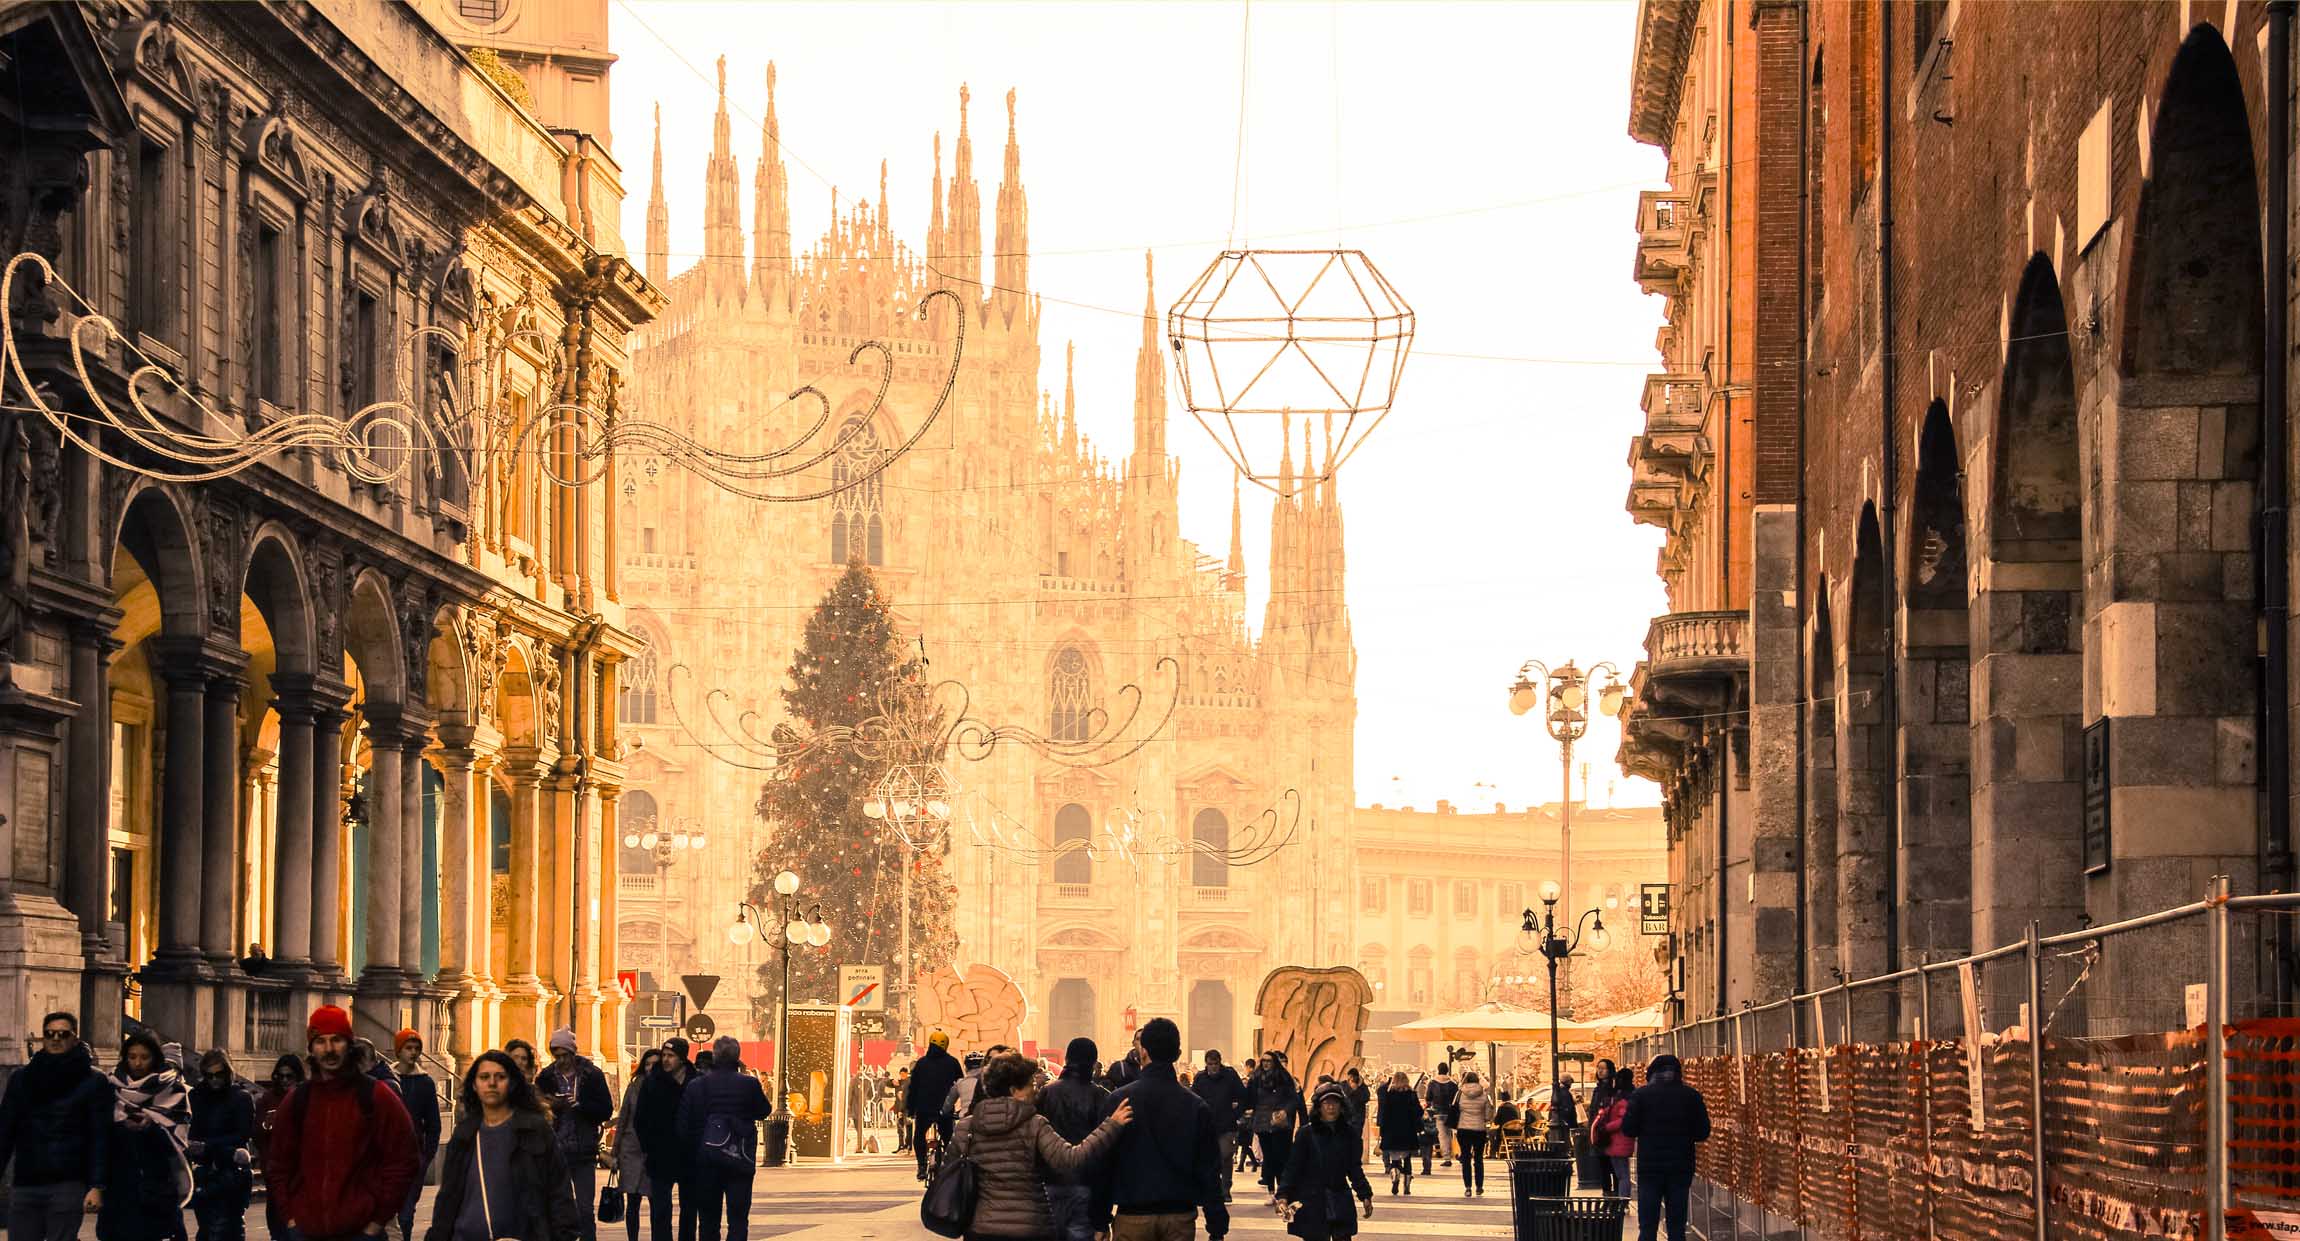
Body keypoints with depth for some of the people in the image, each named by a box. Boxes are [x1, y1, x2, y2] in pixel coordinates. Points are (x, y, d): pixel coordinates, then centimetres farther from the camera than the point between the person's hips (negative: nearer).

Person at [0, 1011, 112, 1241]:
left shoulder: (93, 1082, 3)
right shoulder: (21, 1079, 13)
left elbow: (100, 1138, -2)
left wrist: (96, 1186, -11)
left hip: (68, 1185, -3)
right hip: (24, 1185, 3)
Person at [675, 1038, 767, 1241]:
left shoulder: (696, 1085, -2)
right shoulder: (749, 1084, -8)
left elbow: (683, 1126, 0)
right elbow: (763, 1112, 9)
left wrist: (690, 1156, 13)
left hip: (706, 1160, 2)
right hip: (739, 1160, -2)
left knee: (708, 1219, 11)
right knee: (738, 1219, 0)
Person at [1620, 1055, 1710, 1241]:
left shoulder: (1641, 1094, -4)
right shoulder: (1692, 1096, -1)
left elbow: (1628, 1129, -6)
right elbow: (1702, 1133, 1)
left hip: (1649, 1167, -1)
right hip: (1681, 1168, 1)